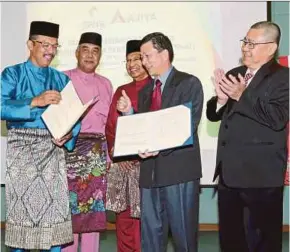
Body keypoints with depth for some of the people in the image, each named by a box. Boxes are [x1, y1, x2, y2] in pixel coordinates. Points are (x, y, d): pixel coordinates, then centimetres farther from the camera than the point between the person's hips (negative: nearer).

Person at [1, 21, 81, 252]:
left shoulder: (61, 79, 12)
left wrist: (69, 133, -12)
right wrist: (35, 102, -24)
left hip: (53, 149, 3)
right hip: (22, 148, -2)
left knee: (55, 205, 2)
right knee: (21, 205, 2)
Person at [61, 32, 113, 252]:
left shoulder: (105, 84, 14)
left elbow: (110, 121, 15)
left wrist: (109, 153, 10)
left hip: (98, 151, 3)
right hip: (71, 147, -3)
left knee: (95, 206, 6)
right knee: (69, 205, -3)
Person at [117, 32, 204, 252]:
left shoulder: (189, 83, -3)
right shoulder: (145, 91, 18)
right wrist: (129, 112, 0)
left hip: (179, 169, -6)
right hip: (150, 171, 6)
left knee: (183, 233, 3)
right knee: (150, 234, 12)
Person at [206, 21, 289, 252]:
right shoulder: (234, 75, 11)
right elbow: (213, 114, 10)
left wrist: (242, 96, -23)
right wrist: (221, 98, -11)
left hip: (262, 172, -6)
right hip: (229, 170, 7)